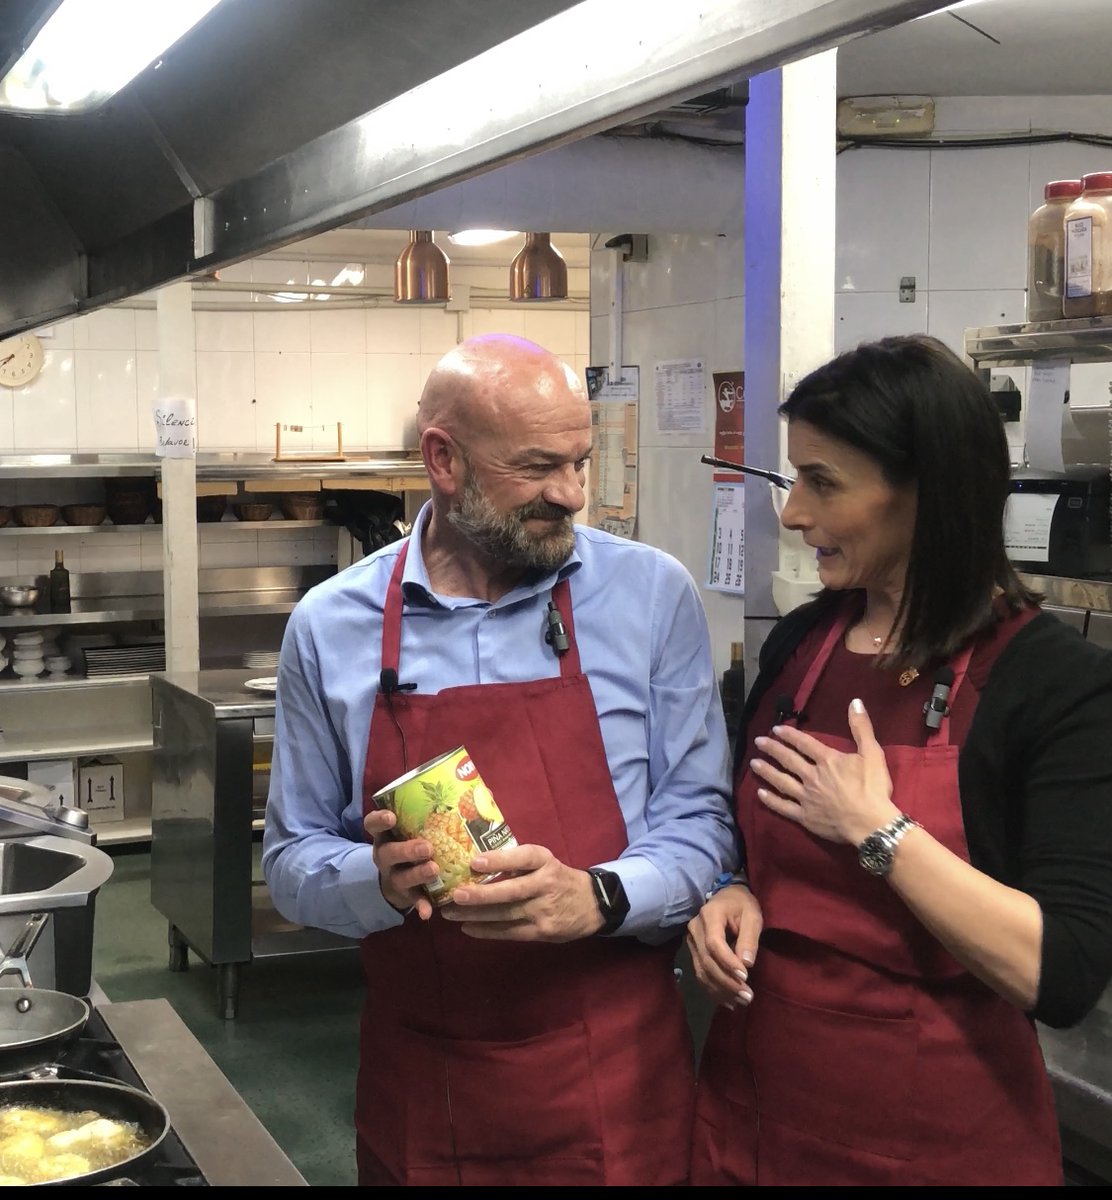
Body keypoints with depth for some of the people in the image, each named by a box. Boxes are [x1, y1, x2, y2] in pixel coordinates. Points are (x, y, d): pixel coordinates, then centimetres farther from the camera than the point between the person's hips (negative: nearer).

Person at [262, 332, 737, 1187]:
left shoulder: (652, 595, -4)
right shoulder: (331, 627, -1)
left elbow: (698, 821, -3)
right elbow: (295, 862, 5)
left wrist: (599, 898, -22)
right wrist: (380, 881, -16)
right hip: (417, 1084, 1)